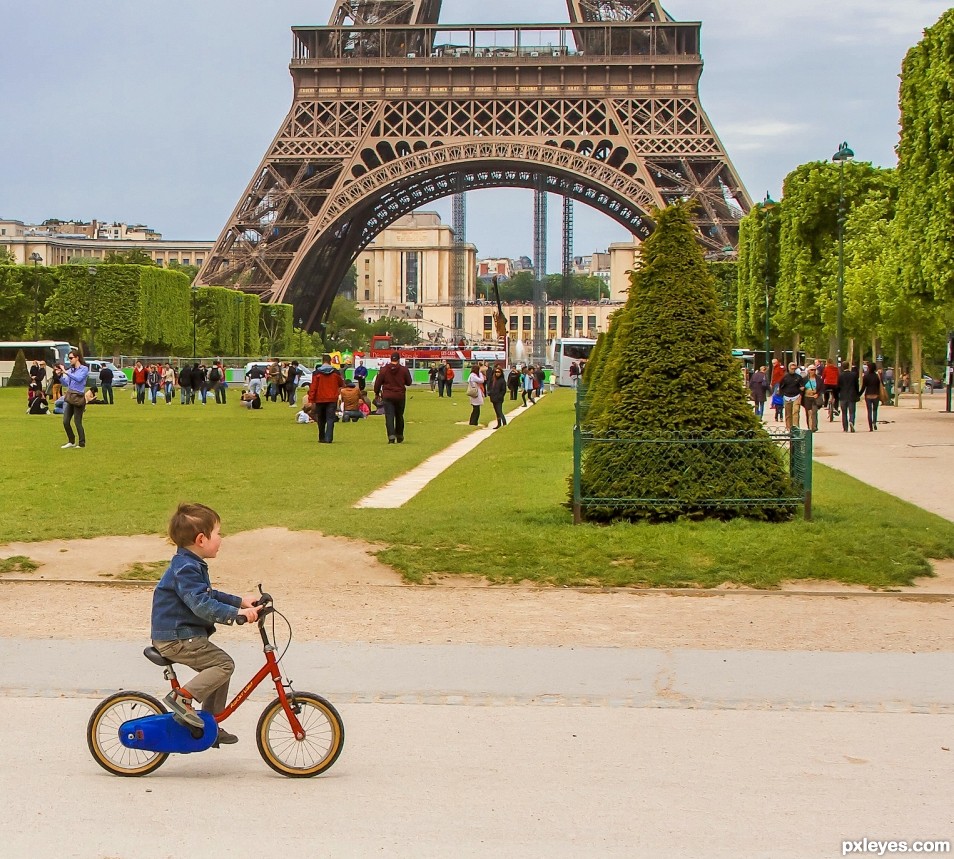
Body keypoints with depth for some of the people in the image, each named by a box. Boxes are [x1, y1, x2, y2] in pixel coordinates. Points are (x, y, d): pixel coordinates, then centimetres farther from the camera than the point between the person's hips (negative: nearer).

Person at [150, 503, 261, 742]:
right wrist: (237, 612, -37)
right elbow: (202, 604, -32)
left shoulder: (190, 565, 15)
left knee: (219, 669, 13)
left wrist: (240, 601, 19)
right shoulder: (186, 569, -20)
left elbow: (209, 595, 26)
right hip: (176, 639, -10)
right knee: (223, 664, -15)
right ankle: (182, 697, -14)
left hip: (182, 635, 10)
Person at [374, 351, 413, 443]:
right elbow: (409, 383, 5)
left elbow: (378, 383, 1)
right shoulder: (404, 369, -3)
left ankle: (391, 436, -19)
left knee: (389, 416, -4)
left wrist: (377, 393, 15)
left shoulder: (383, 369, -2)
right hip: (400, 396, 1)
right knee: (399, 416, 15)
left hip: (387, 396, -1)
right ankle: (399, 437, 25)